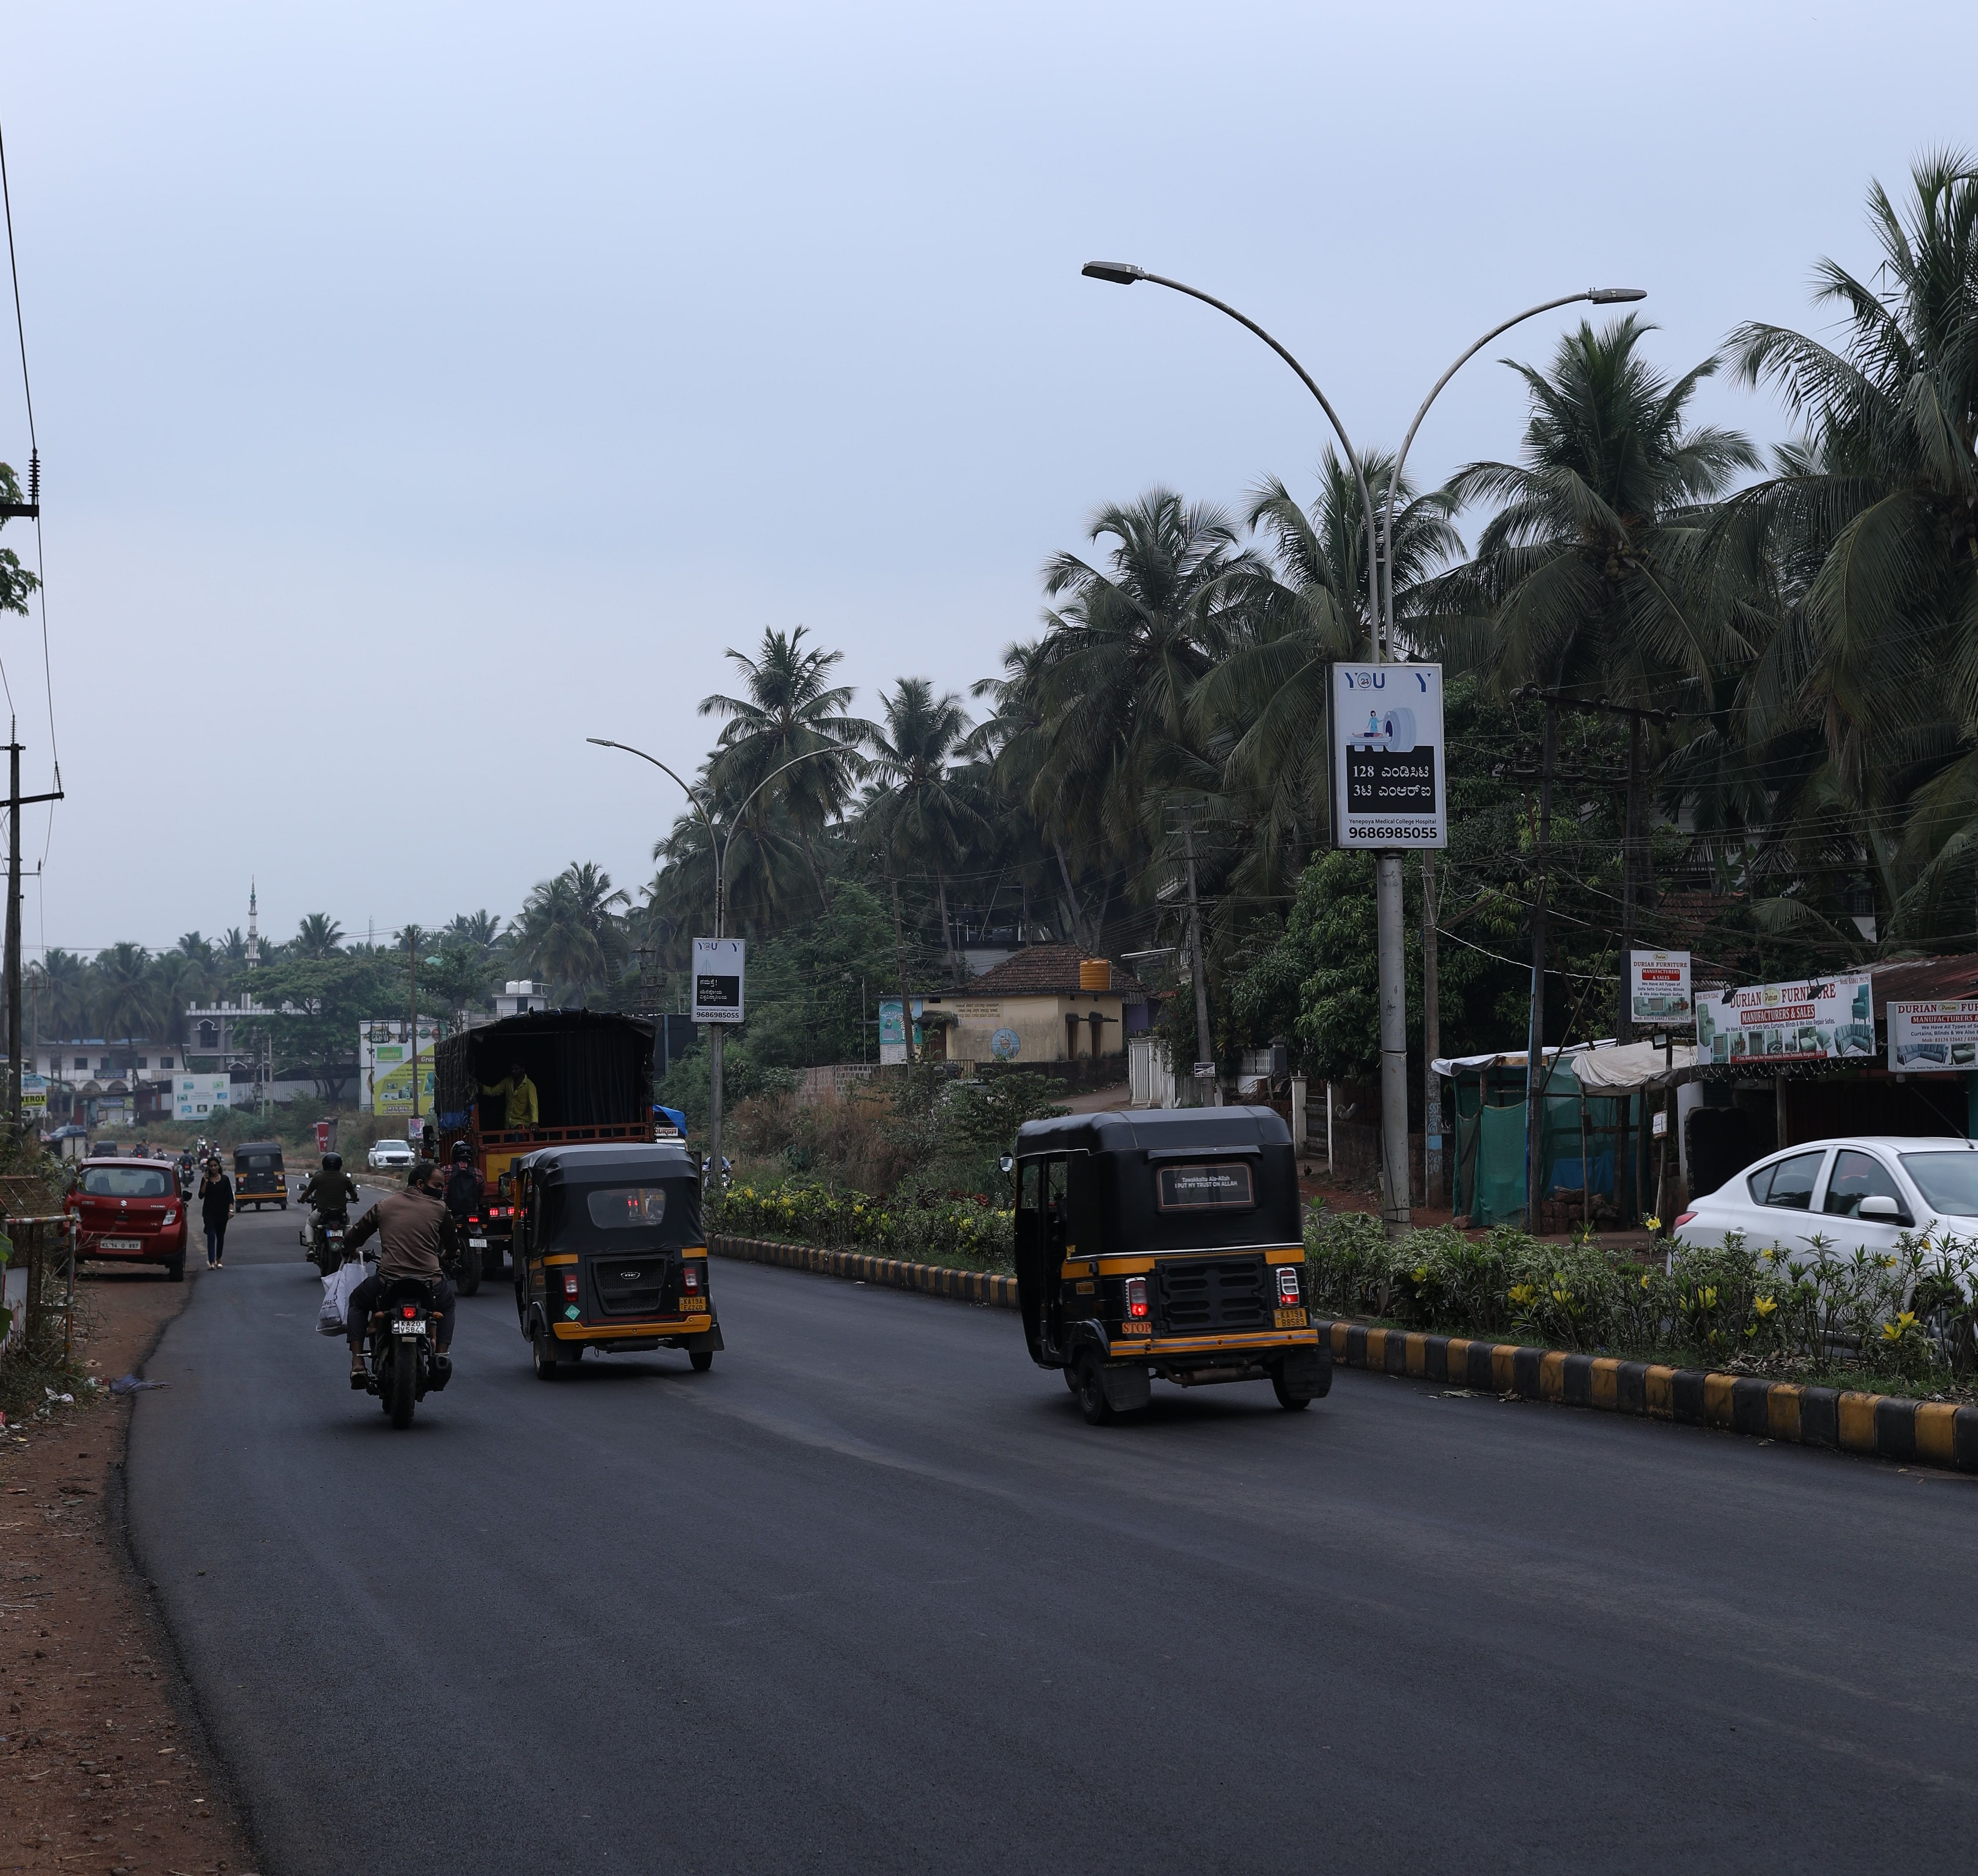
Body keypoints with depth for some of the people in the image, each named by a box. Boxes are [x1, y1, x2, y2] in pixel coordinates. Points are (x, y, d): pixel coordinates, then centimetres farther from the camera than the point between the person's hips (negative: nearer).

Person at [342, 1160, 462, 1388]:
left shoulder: (384, 1205, 10)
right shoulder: (439, 1208, 6)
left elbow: (353, 1239, 18)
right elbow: (453, 1247, 18)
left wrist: (350, 1249, 42)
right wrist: (446, 1258, 42)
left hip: (388, 1282, 0)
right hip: (430, 1284, 0)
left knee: (358, 1302, 31)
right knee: (448, 1303, 35)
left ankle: (357, 1365, 15)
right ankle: (441, 1355, 13)